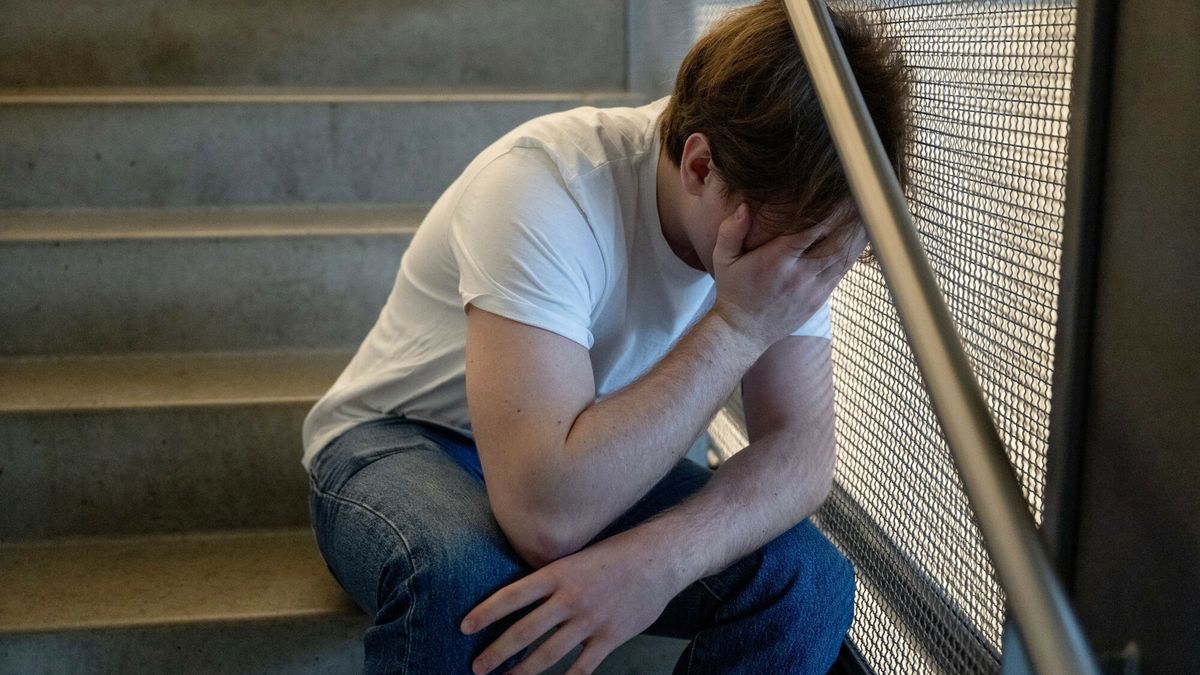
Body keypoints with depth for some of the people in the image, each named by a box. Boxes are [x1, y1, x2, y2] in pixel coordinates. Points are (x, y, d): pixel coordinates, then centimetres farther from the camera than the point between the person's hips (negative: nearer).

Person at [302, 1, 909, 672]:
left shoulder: (788, 215, -14)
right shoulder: (545, 188, -33)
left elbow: (803, 447, -17)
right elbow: (547, 514, -41)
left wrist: (663, 553, -36)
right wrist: (737, 326, -37)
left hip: (592, 461, 5)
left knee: (811, 579, -19)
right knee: (467, 576, -39)